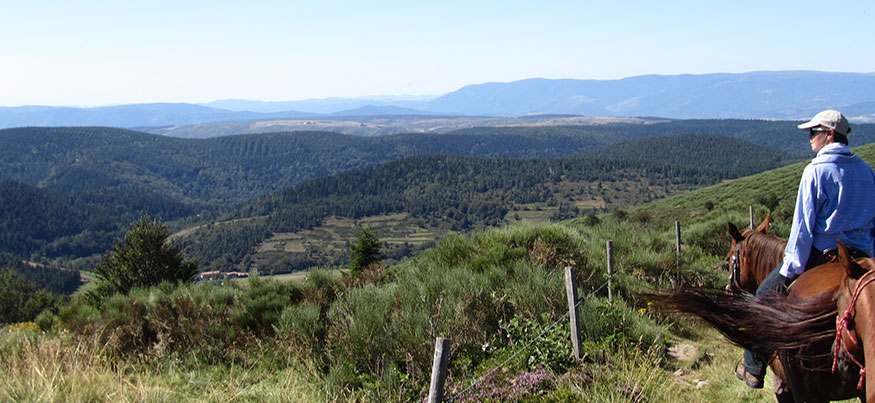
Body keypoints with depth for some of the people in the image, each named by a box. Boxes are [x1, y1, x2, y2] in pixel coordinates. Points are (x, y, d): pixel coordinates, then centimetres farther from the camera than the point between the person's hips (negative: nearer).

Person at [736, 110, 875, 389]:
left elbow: (803, 226, -13)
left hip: (820, 255, -5)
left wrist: (789, 270, -10)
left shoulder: (816, 170, -11)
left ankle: (754, 368, 13)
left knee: (764, 296, 10)